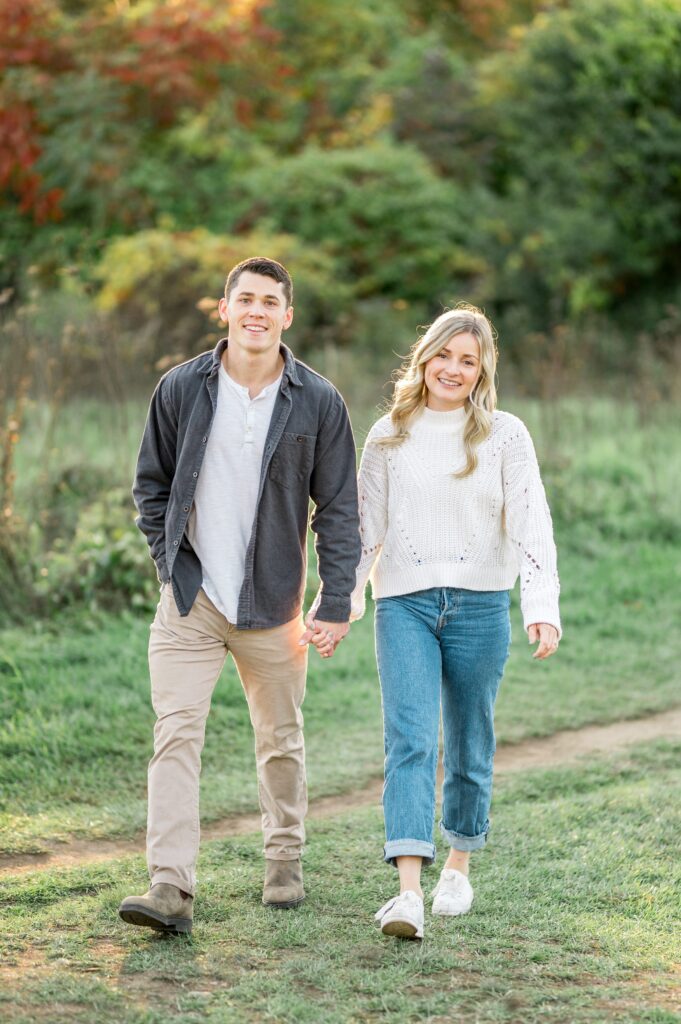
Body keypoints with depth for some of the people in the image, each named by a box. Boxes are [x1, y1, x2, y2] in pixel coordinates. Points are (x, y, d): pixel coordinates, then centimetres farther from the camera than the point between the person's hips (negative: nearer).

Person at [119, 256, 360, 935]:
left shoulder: (318, 403, -2)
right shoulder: (181, 389, 1)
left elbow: (339, 511, 1)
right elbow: (150, 485, 11)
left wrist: (335, 606, -4)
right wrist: (172, 565, 2)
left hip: (272, 603, 0)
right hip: (190, 601, 0)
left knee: (281, 741, 11)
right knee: (176, 735, -10)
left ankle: (285, 864, 30)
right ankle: (170, 888, -14)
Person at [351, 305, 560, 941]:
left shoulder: (505, 436, 3)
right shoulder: (389, 436, 8)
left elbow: (531, 526, -3)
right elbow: (364, 527, 11)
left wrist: (543, 608, -15)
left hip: (479, 603, 0)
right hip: (404, 603, 0)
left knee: (469, 744, 9)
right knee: (409, 741, -13)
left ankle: (459, 865, 30)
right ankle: (408, 893, -22)